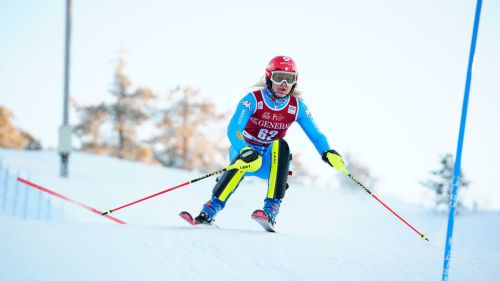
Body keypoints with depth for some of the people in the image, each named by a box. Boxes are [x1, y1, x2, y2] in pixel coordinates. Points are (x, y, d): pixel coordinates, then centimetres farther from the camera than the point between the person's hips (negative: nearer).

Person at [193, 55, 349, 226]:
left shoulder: (297, 107, -5)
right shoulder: (253, 100, -16)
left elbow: (315, 135, -3)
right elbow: (233, 130, -27)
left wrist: (328, 154, -25)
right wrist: (245, 153, -46)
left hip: (270, 163, 3)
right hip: (244, 151, -3)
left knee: (280, 145, -30)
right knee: (244, 162, -37)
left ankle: (271, 211, -37)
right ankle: (208, 212, -33)